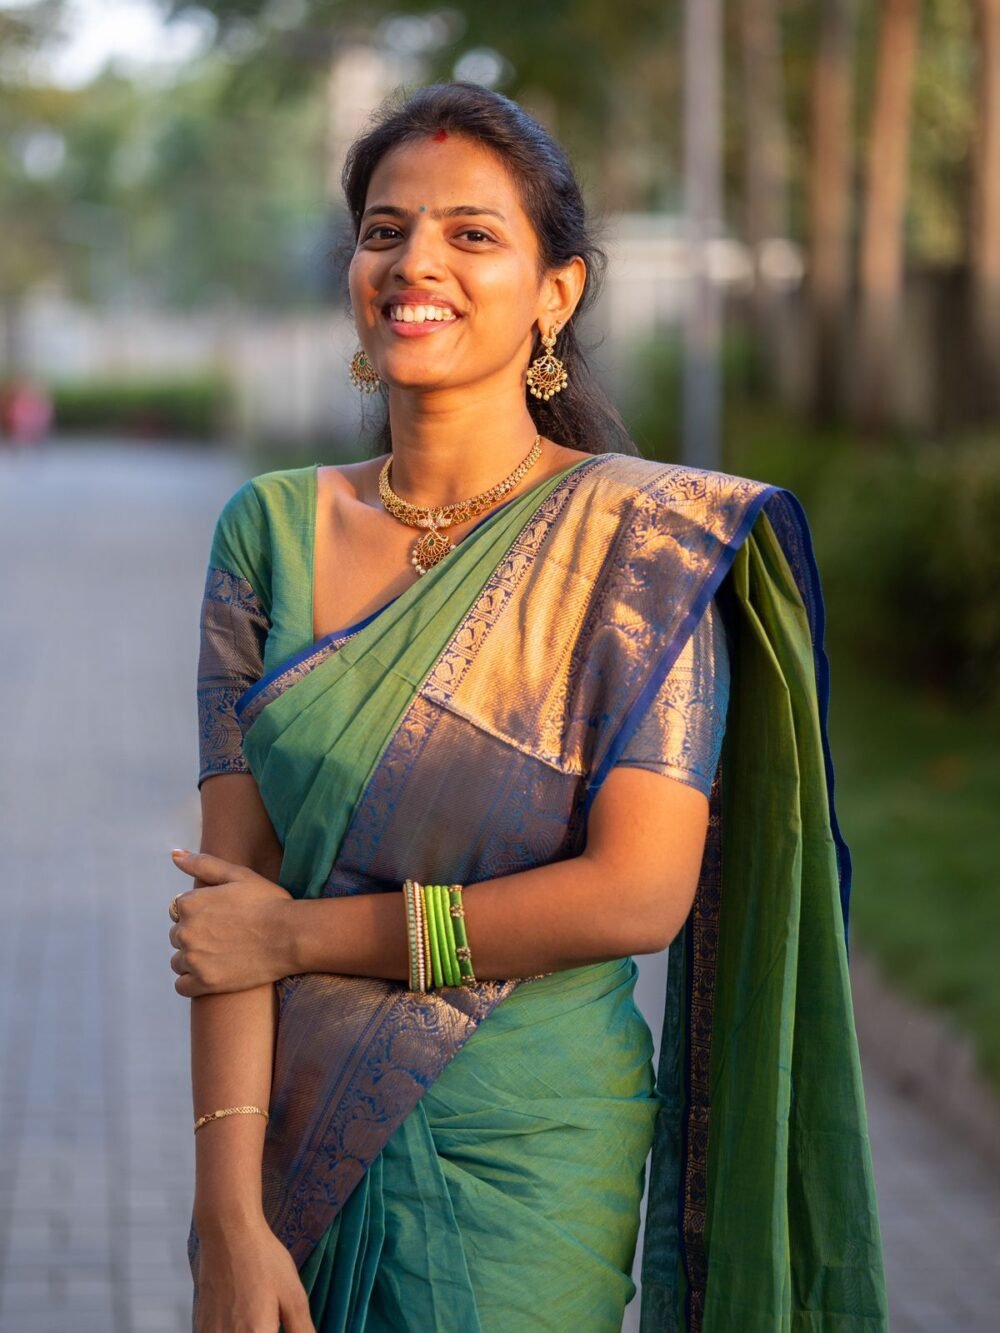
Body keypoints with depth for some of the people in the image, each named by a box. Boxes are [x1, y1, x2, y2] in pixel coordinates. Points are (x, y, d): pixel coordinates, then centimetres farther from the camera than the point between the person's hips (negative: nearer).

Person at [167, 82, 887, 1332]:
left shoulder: (640, 537, -9)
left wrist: (302, 932, -11)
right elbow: (226, 896, -4)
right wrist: (227, 1218, -12)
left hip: (522, 1169, -3)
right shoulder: (271, 529, 2)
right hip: (295, 1142, 3)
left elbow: (639, 892, -16)